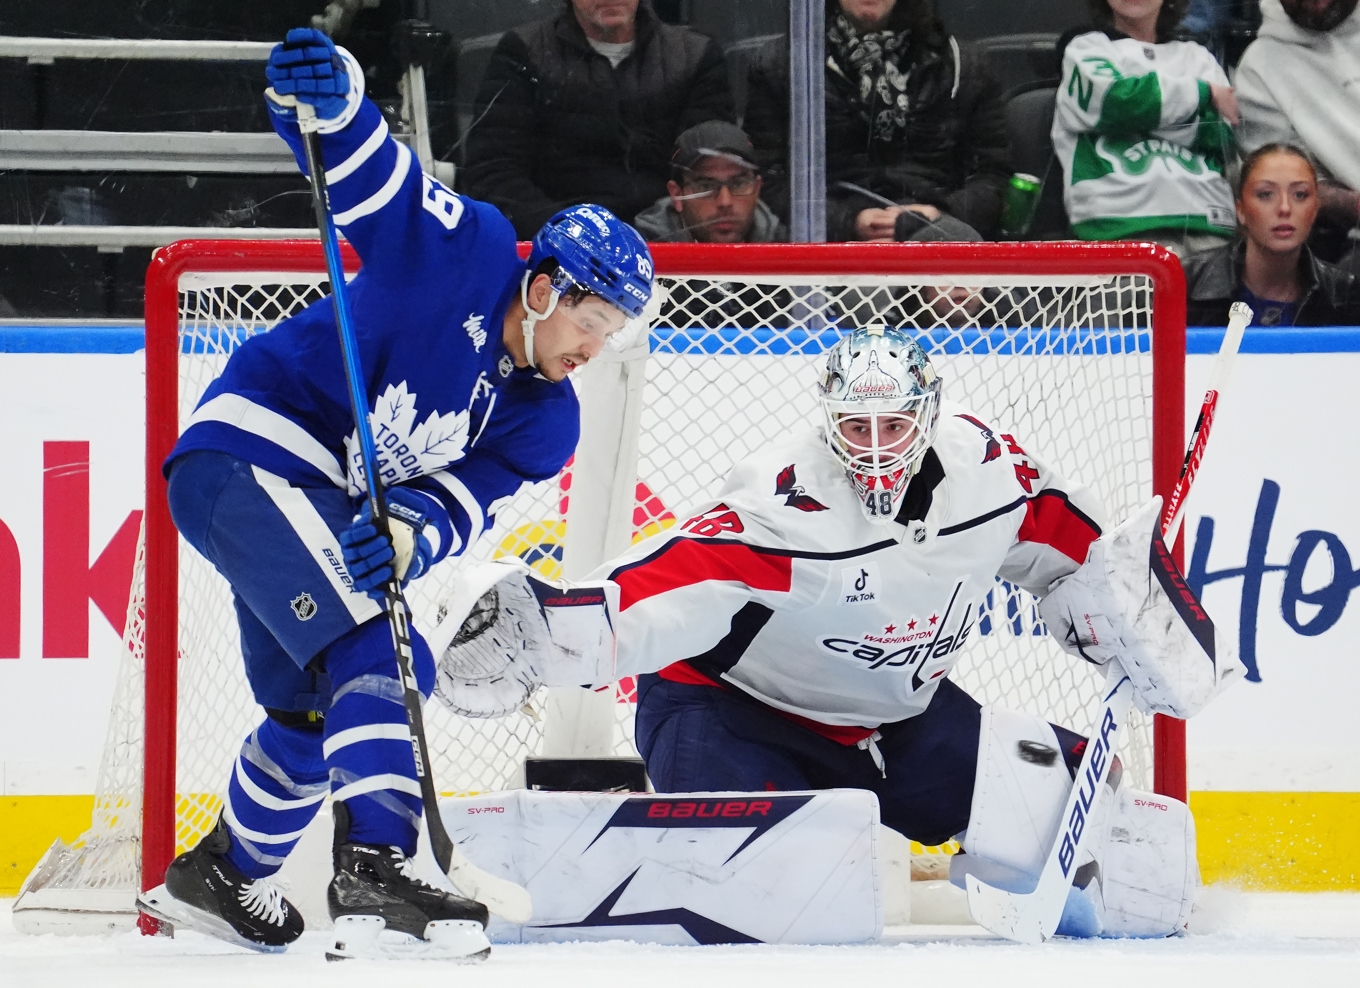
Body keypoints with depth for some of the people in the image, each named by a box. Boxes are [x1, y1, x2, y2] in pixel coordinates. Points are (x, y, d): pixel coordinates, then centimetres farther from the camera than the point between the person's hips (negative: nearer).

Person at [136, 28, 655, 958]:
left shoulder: (542, 419, 4)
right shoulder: (465, 254, -15)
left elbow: (465, 499, -8)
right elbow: (362, 167, -21)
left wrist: (411, 531, -29)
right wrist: (329, 98, -42)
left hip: (324, 511, 10)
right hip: (249, 453, -10)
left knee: (317, 711, 24)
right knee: (376, 655, -24)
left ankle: (222, 874, 44)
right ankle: (374, 868, -33)